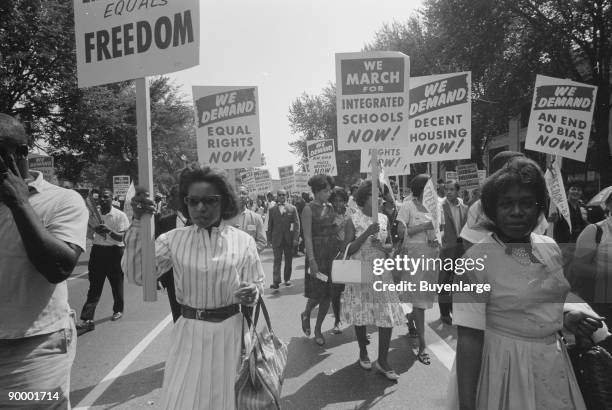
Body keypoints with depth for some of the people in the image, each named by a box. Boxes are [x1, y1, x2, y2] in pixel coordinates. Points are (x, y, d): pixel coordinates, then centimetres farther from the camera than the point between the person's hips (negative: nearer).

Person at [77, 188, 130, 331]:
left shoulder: (120, 215, -8)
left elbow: (121, 237, -14)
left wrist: (109, 231, -31)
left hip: (114, 251, -3)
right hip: (97, 250, 3)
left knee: (116, 283, 11)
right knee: (94, 286, -1)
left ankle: (118, 310, 32)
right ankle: (87, 320, -3)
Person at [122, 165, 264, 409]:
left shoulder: (243, 241, -5)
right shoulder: (174, 239, -2)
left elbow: (257, 284, 1)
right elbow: (137, 274, -11)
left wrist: (251, 293, -23)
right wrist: (138, 223, -17)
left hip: (229, 332, 0)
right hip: (189, 333, 1)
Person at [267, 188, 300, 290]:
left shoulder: (292, 208, 4)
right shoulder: (272, 210, 6)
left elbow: (296, 224, 1)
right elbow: (270, 225, 6)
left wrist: (296, 238, -7)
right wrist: (269, 239, 0)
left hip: (289, 239, 1)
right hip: (277, 239, -1)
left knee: (288, 260, 8)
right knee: (277, 260, -5)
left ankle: (287, 279, 21)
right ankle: (276, 282, -7)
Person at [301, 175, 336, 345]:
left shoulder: (330, 207, 11)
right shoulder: (309, 209, -7)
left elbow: (334, 231, 14)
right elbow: (307, 236, -12)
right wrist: (312, 261, -18)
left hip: (332, 253, 6)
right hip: (317, 254, -6)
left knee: (328, 294, 8)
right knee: (317, 293, -3)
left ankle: (318, 329, 22)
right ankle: (306, 314, 29)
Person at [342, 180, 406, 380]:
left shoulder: (383, 218, 6)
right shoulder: (353, 220, -5)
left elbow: (391, 247, 10)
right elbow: (348, 250, -10)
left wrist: (382, 246, -13)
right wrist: (367, 233, -20)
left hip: (382, 272, 3)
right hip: (360, 272, -3)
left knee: (388, 315, -3)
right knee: (360, 313, 8)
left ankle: (382, 361, 10)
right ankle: (363, 352, 32)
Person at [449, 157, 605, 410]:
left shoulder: (550, 248, 0)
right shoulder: (476, 260, -20)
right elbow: (469, 338, -20)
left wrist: (567, 315, -2)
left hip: (554, 365, 6)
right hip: (504, 367, -6)